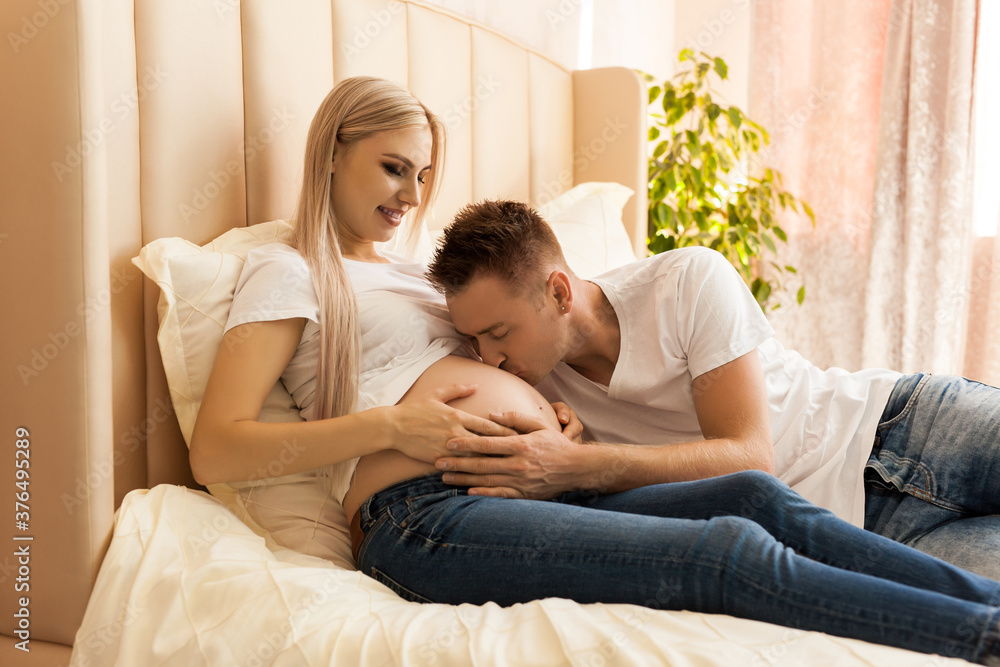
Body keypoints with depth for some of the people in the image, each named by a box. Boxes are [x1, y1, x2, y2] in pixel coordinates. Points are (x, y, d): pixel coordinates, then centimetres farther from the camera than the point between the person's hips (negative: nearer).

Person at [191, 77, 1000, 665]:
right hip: (425, 515, -7)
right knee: (734, 554, -22)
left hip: (539, 487, 7)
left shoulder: (412, 271, 28)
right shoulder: (286, 271, 6)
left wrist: (551, 416, 4)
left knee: (759, 496, -13)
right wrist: (389, 425, -15)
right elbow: (214, 451, -6)